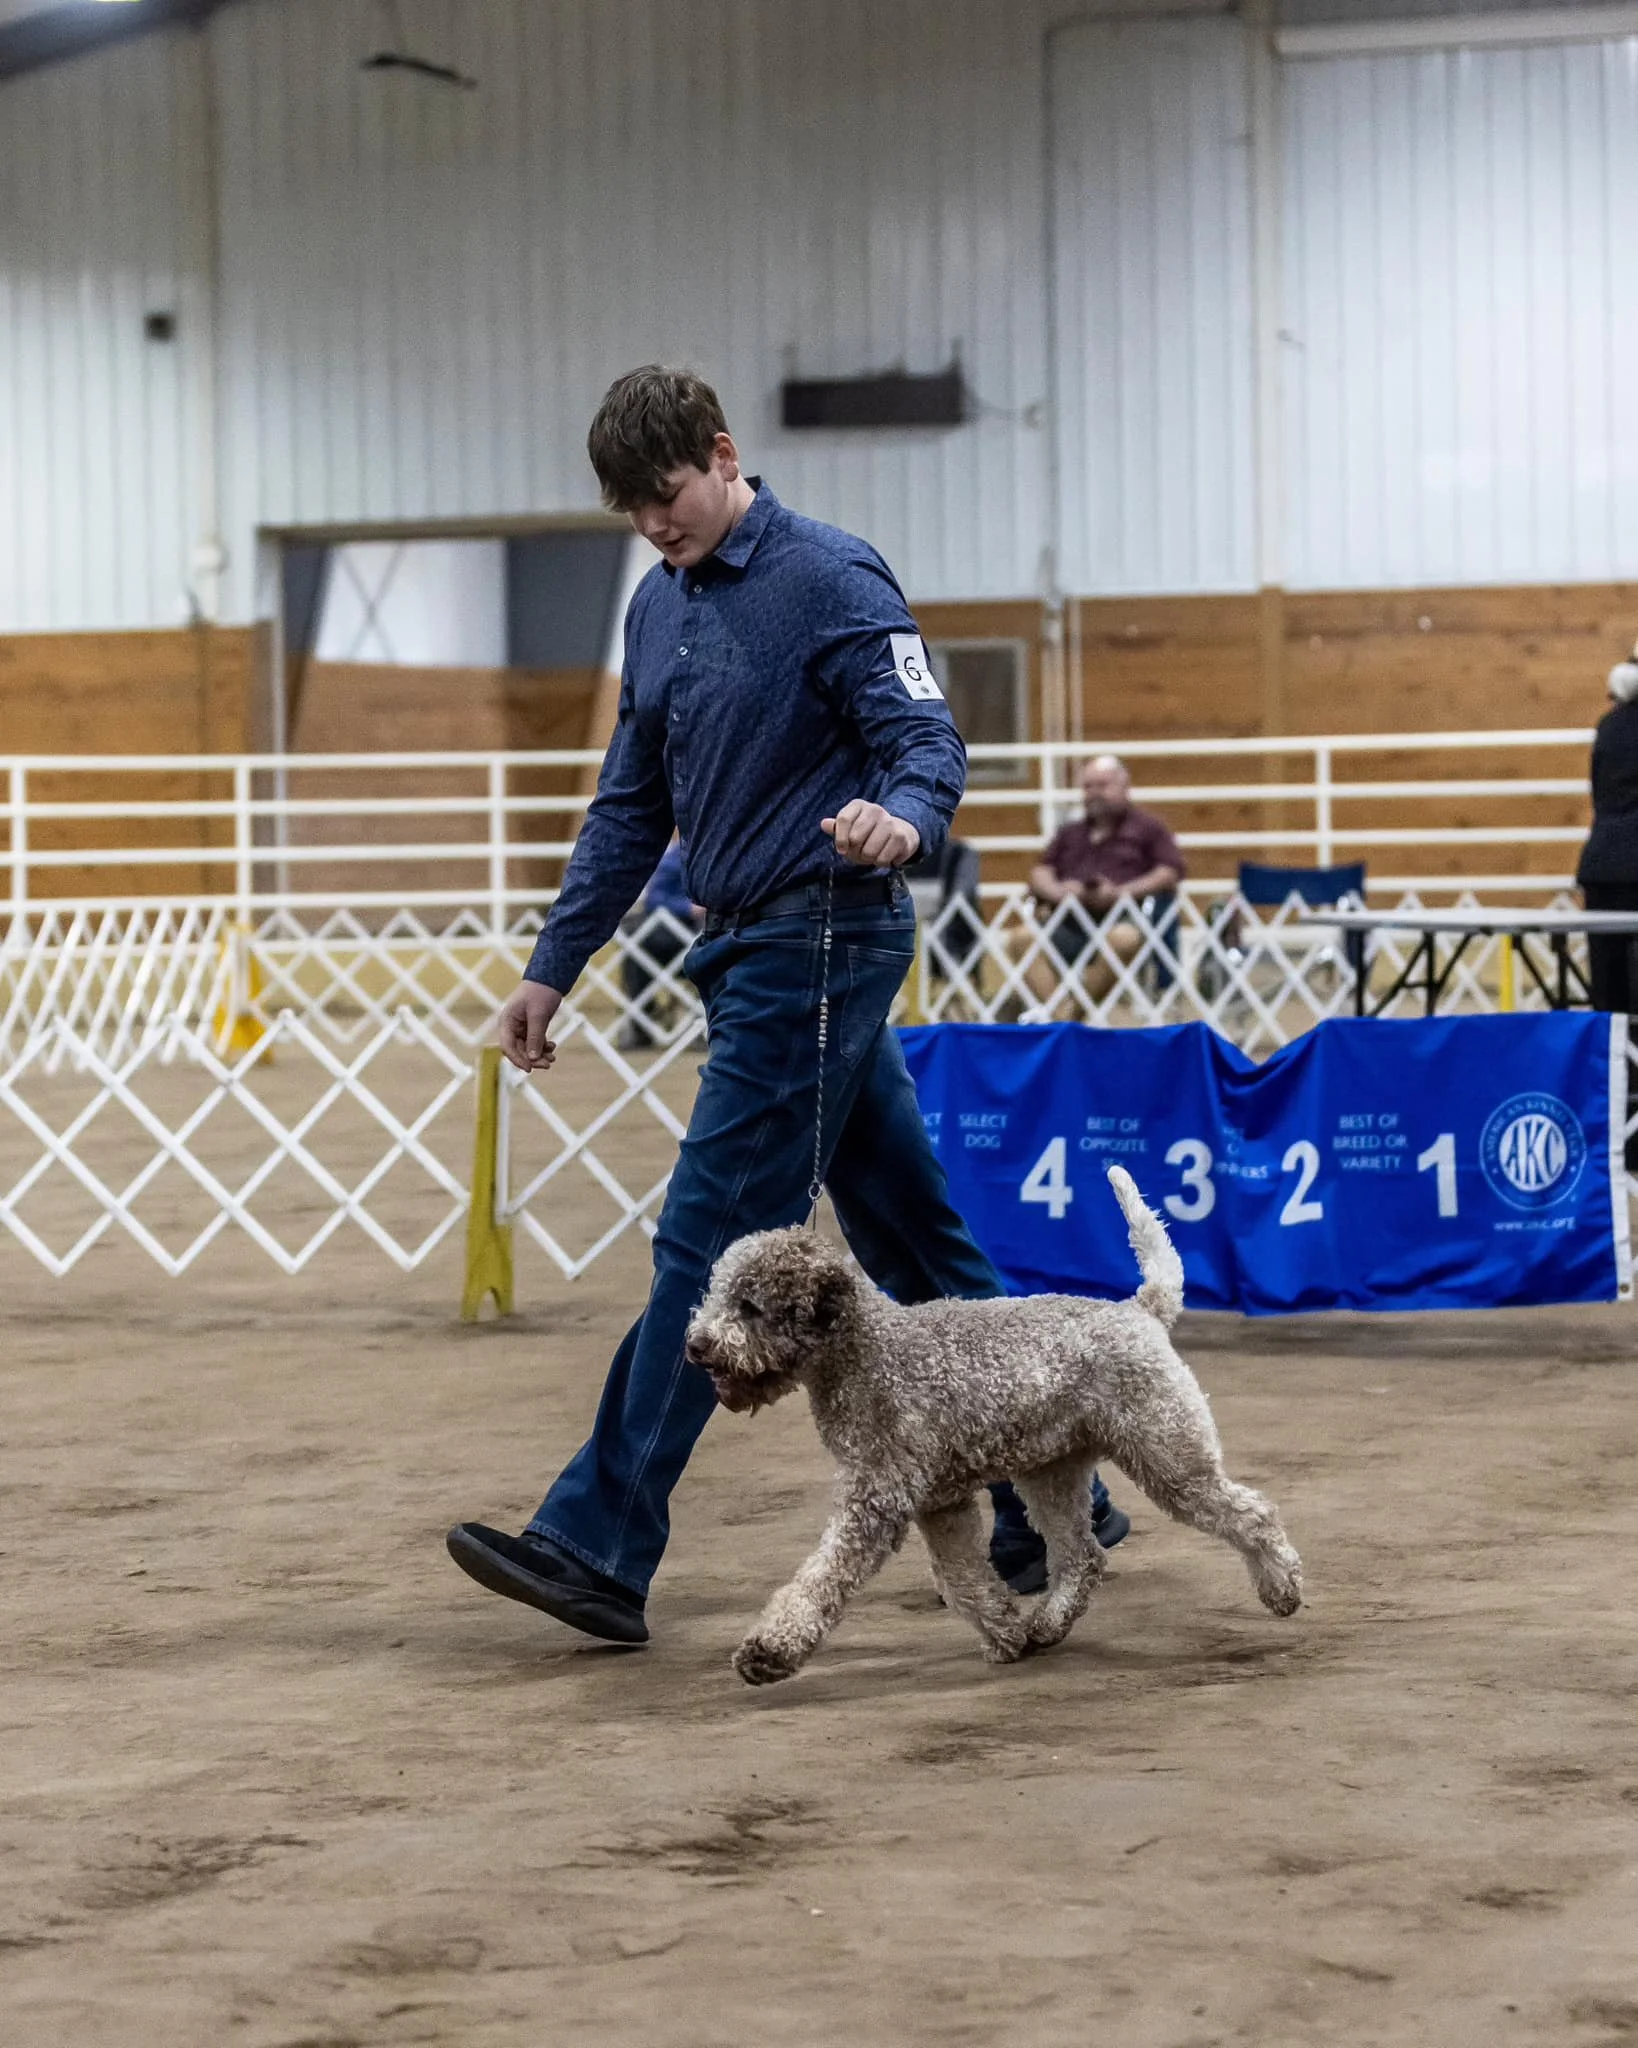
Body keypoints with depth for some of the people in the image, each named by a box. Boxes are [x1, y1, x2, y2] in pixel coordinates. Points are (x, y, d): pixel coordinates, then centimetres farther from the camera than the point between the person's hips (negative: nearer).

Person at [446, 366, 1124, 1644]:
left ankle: (600, 1546, -11)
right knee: (912, 1248, 12)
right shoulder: (661, 606, 14)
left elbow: (931, 740, -16)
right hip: (752, 952, 9)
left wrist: (902, 818, -38)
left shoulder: (832, 579, -11)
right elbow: (632, 807, 20)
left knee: (710, 1242, -10)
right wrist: (553, 967, 18)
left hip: (821, 940, -9)